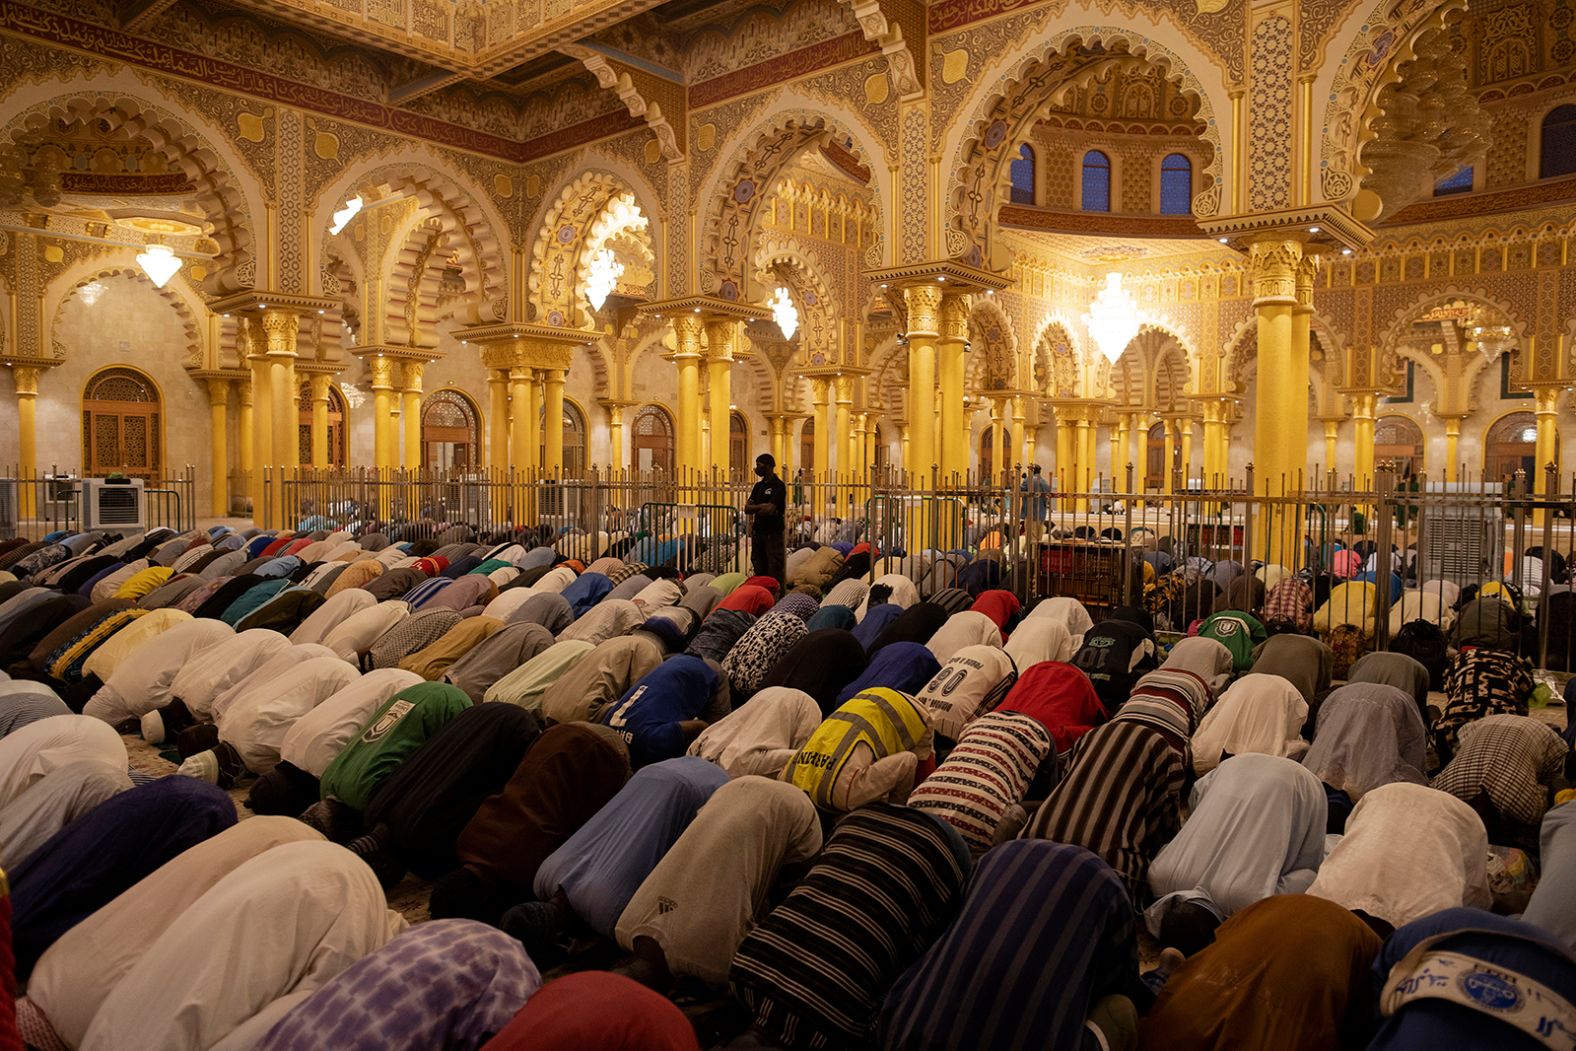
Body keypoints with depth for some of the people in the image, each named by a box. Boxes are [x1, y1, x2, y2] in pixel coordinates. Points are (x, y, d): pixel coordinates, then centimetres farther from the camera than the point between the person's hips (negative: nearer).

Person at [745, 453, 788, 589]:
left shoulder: (778, 485, -10)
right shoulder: (758, 486, 14)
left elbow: (770, 509, -21)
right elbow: (747, 509, 6)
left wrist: (755, 508, -4)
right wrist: (762, 507, -10)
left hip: (773, 533, -7)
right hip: (758, 531, 7)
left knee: (775, 573, -5)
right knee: (759, 571, 11)